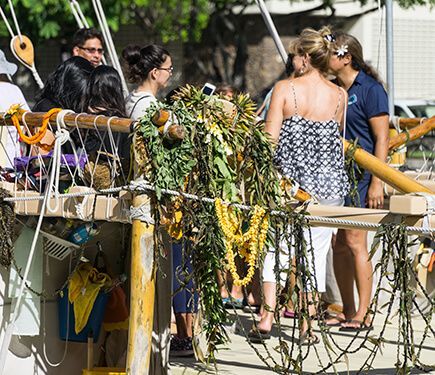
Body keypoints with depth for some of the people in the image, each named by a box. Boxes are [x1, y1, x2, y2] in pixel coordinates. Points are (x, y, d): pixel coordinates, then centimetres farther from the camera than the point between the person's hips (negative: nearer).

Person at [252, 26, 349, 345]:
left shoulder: (285, 89, -7)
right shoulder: (339, 95, 0)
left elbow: (270, 139, -8)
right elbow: (338, 139, 11)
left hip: (289, 180, -1)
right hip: (328, 182, 2)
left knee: (277, 246, 8)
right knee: (316, 251, 7)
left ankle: (266, 320, 0)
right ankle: (307, 327, 8)